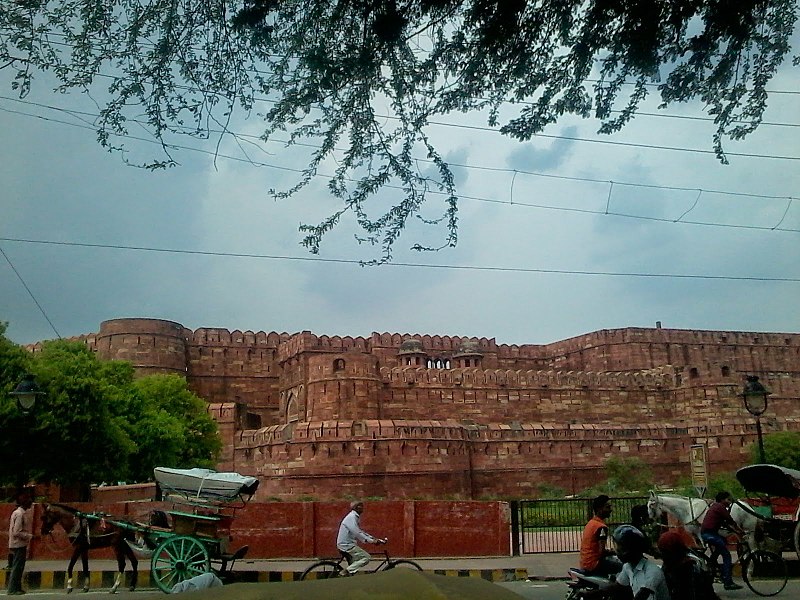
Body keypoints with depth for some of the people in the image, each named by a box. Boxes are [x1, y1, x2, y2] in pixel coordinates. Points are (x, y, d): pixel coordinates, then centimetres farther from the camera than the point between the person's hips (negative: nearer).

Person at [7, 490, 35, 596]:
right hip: (19, 545, -10)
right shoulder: (20, 514, -18)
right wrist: (30, 536, -18)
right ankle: (12, 589, 1)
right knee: (17, 567, -4)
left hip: (19, 544, 10)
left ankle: (16, 587, 21)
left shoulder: (18, 512, 12)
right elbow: (17, 532, -23)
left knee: (18, 567, 14)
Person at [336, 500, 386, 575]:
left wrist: (373, 538, 11)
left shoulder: (356, 517, 14)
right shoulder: (352, 517, -17)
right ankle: (348, 571, -17)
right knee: (366, 557, -14)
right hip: (347, 545, -10)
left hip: (347, 544, 10)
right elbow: (357, 533, -26)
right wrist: (371, 541, -25)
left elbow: (360, 531, 21)